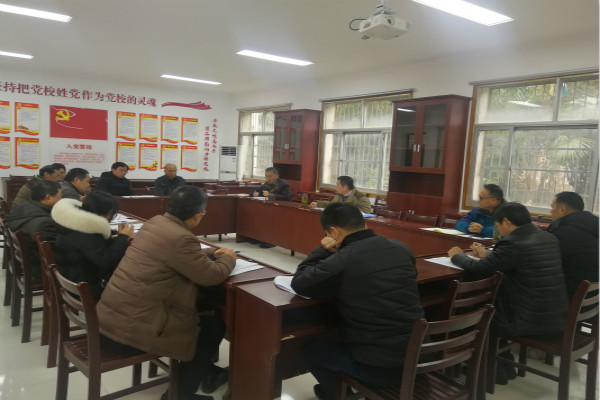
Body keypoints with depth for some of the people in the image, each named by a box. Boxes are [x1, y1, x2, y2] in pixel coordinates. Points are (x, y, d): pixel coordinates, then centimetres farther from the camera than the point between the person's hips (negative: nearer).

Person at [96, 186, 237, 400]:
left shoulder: (155, 222, 6)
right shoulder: (181, 238, -22)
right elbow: (212, 275, -14)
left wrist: (213, 252, 21)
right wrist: (228, 258, 5)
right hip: (135, 323, -9)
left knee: (201, 311, 22)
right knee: (213, 326, 7)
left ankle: (206, 372, 38)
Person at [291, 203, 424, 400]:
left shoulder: (342, 261, -20)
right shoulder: (402, 249, -2)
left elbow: (299, 283, -7)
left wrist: (323, 251, 2)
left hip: (379, 366, -6)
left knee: (312, 349, 20)